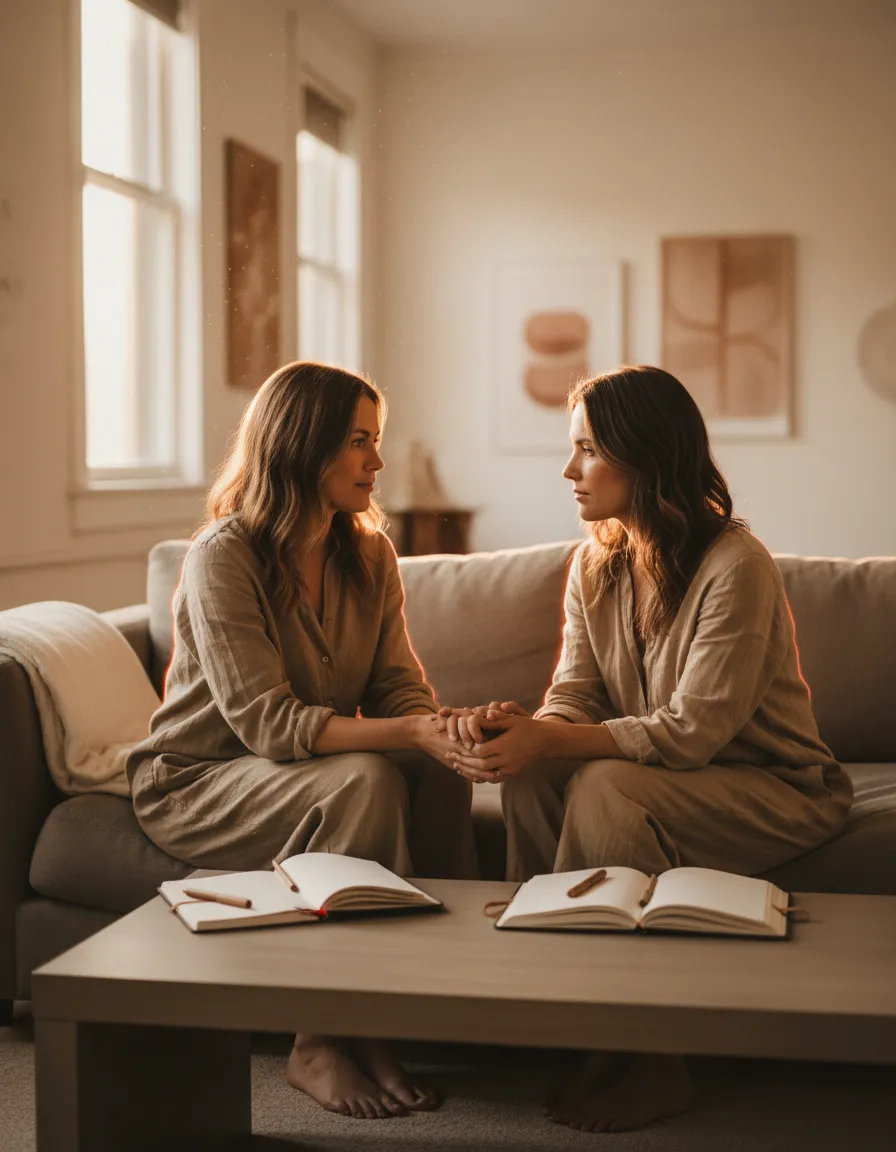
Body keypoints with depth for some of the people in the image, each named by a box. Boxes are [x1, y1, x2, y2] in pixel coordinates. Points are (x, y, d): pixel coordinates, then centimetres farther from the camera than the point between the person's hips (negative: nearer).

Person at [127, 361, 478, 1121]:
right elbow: (269, 723, -27)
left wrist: (445, 729, -28)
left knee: (440, 772, -24)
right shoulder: (223, 559, -20)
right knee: (365, 783, -33)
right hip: (195, 780, -6)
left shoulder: (368, 552, 1)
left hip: (303, 768, 6)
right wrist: (408, 732, -37)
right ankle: (324, 1041, -25)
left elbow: (399, 686, -4)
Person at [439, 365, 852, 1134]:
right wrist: (514, 724, -26)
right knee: (531, 778, -20)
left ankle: (648, 1057, -20)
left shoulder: (736, 567, -22)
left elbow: (694, 732, -26)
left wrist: (547, 741, -31)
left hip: (778, 787, -7)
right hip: (672, 773, 7)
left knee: (607, 790, -32)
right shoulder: (596, 565, 2)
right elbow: (575, 698, -3)